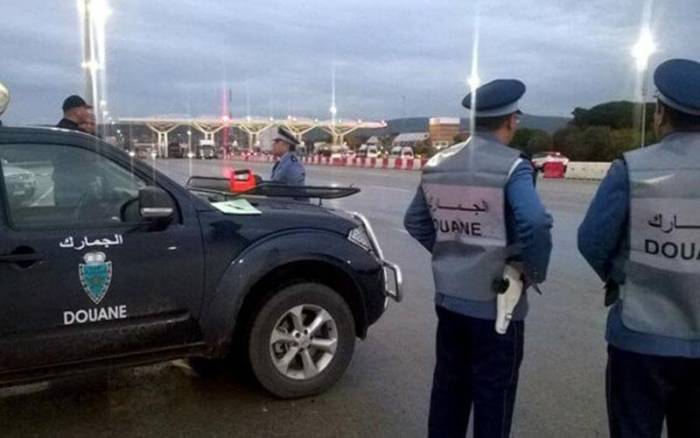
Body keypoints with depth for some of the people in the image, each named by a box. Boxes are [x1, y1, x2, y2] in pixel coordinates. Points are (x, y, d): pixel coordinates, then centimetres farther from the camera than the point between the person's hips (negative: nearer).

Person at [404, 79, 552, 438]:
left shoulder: (437, 164, 4)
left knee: (449, 386, 20)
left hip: (448, 297, 6)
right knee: (492, 395, 10)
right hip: (495, 302, -6)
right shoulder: (512, 167, -16)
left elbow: (415, 222, 11)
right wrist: (534, 273, -11)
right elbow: (536, 227, -28)